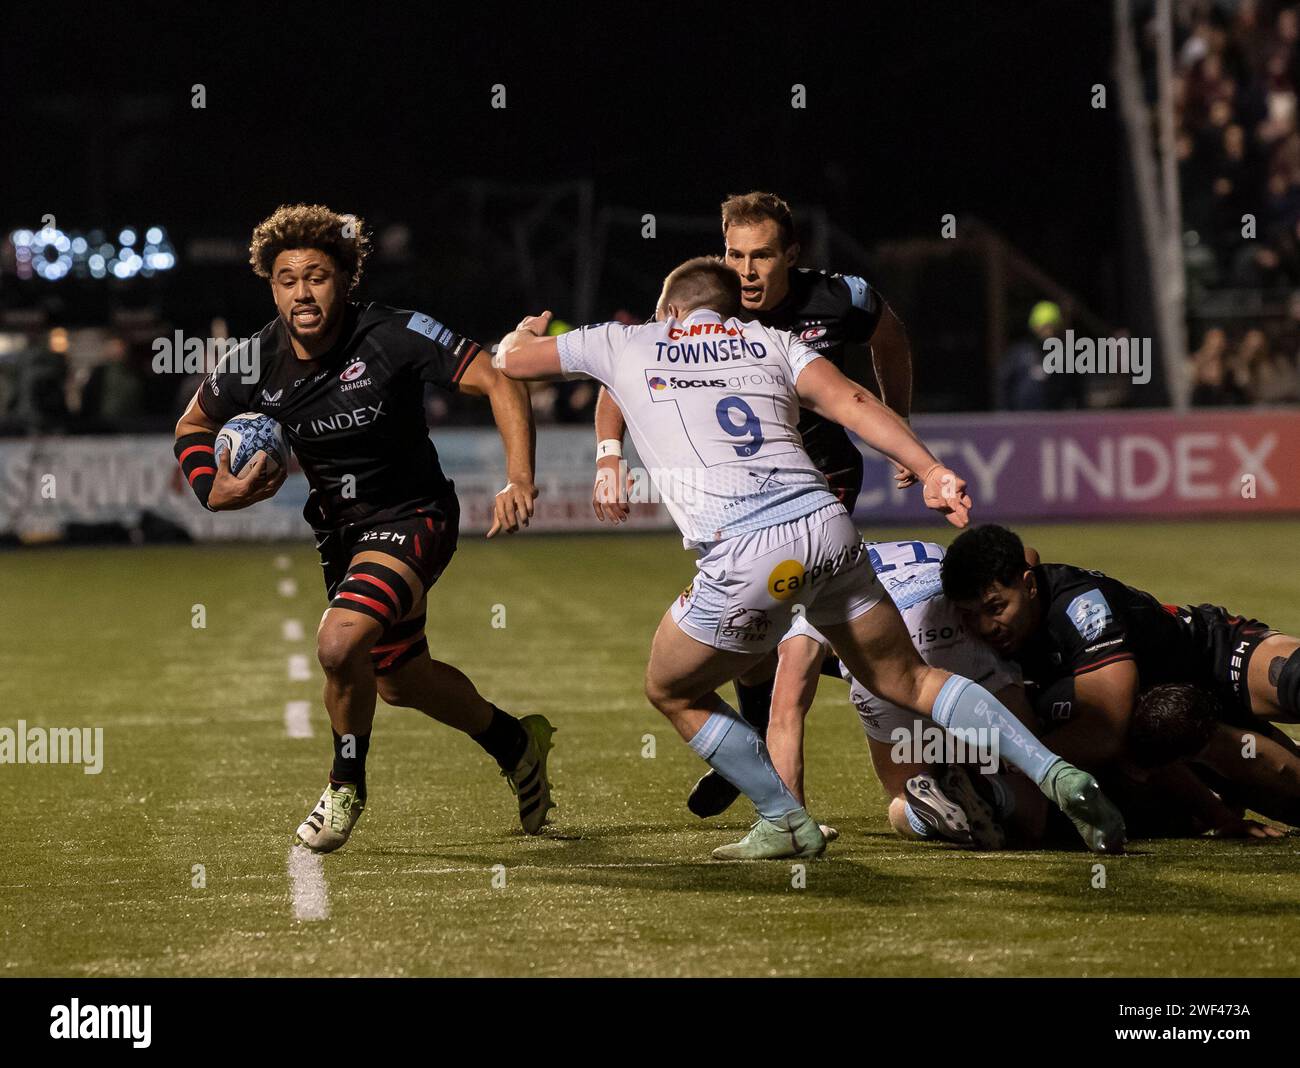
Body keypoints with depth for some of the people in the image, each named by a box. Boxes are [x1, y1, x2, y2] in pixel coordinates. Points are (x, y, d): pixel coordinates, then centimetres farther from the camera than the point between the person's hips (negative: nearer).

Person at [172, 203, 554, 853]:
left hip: (413, 516, -6)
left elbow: (498, 382, -22)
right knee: (398, 680, 21)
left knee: (339, 642, -29)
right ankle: (516, 744, 49)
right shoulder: (255, 364, -11)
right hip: (340, 531, 6)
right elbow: (193, 424, 9)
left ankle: (346, 786, 0)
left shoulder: (392, 337, -24)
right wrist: (215, 491, -11)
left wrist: (519, 479, -34)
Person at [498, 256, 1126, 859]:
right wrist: (930, 472, -4)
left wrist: (528, 331, 52)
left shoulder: (627, 345, 19)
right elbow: (849, 402, 6)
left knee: (673, 693, 21)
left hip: (745, 555, -4)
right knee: (909, 679, 18)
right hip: (827, 525, 4)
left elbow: (510, 361, 29)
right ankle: (1055, 775, 7)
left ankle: (786, 823, 19)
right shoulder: (772, 343, 24)